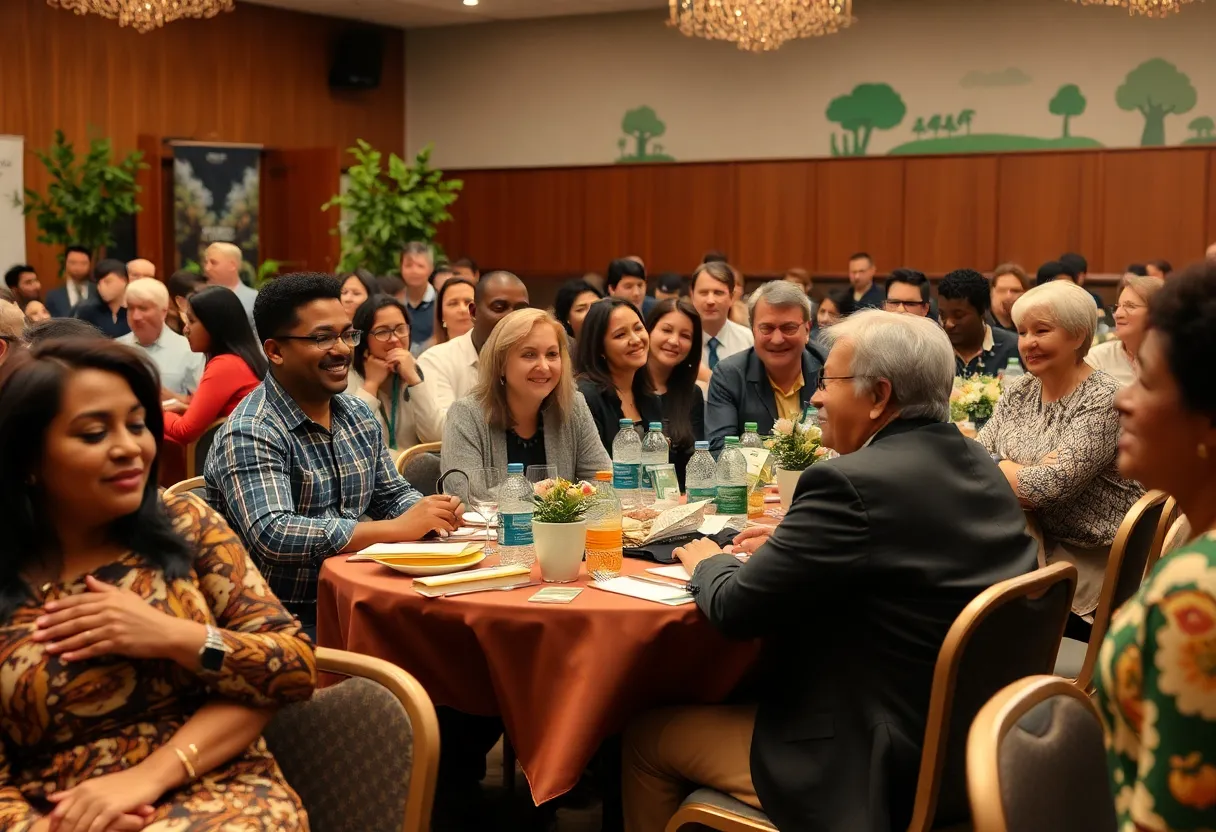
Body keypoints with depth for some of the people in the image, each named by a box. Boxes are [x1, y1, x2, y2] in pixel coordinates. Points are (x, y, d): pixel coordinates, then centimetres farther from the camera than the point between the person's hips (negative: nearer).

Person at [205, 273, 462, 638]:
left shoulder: (360, 415, 10)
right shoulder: (250, 434, -15)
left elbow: (393, 494, 19)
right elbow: (272, 536, -27)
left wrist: (430, 514, -6)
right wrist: (399, 528, -25)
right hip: (284, 622, -7)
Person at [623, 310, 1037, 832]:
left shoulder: (852, 484, -24)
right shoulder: (979, 466, 2)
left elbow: (735, 609, -18)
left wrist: (708, 564, 4)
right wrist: (793, 542, 13)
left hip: (875, 766, -9)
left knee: (645, 737, 10)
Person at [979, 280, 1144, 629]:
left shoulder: (1103, 401, -15)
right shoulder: (1018, 392, 7)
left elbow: (1049, 486, -23)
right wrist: (1026, 474, -16)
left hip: (1091, 558, -6)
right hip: (1032, 541, 6)